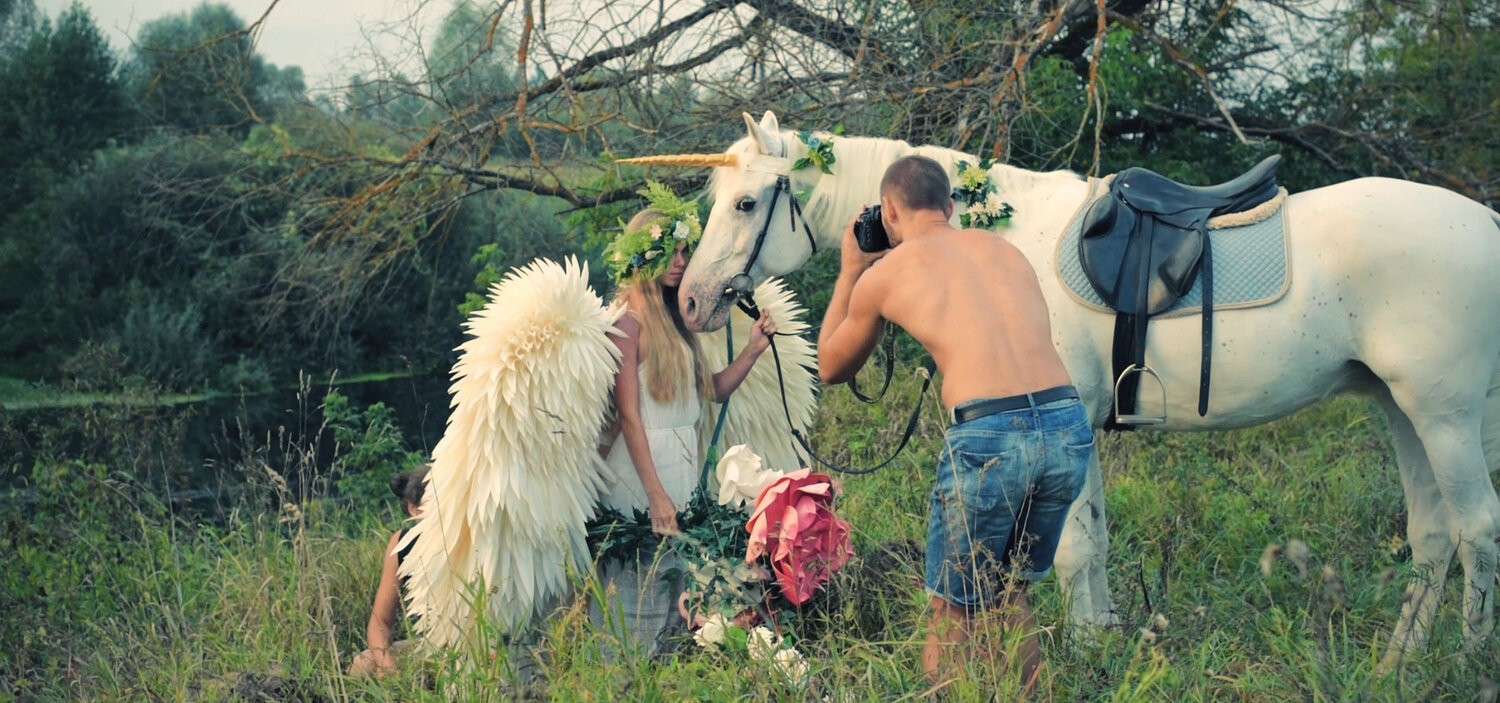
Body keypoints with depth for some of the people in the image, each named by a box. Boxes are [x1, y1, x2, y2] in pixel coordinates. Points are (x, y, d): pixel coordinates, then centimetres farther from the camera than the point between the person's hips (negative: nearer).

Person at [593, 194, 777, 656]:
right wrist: (657, 495, -18)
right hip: (644, 467, -9)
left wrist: (753, 349, 0)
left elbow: (715, 389, 14)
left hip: (683, 462, 9)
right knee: (639, 594, -6)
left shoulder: (673, 320, 14)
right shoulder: (630, 321, -11)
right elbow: (628, 414, -15)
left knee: (675, 591, 11)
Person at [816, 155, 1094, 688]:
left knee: (953, 615, 11)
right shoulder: (1005, 250, 22)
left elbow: (831, 368, 27)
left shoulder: (884, 274, 11)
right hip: (1069, 428, 5)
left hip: (987, 437, -5)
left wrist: (849, 272, 37)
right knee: (1011, 591, 25)